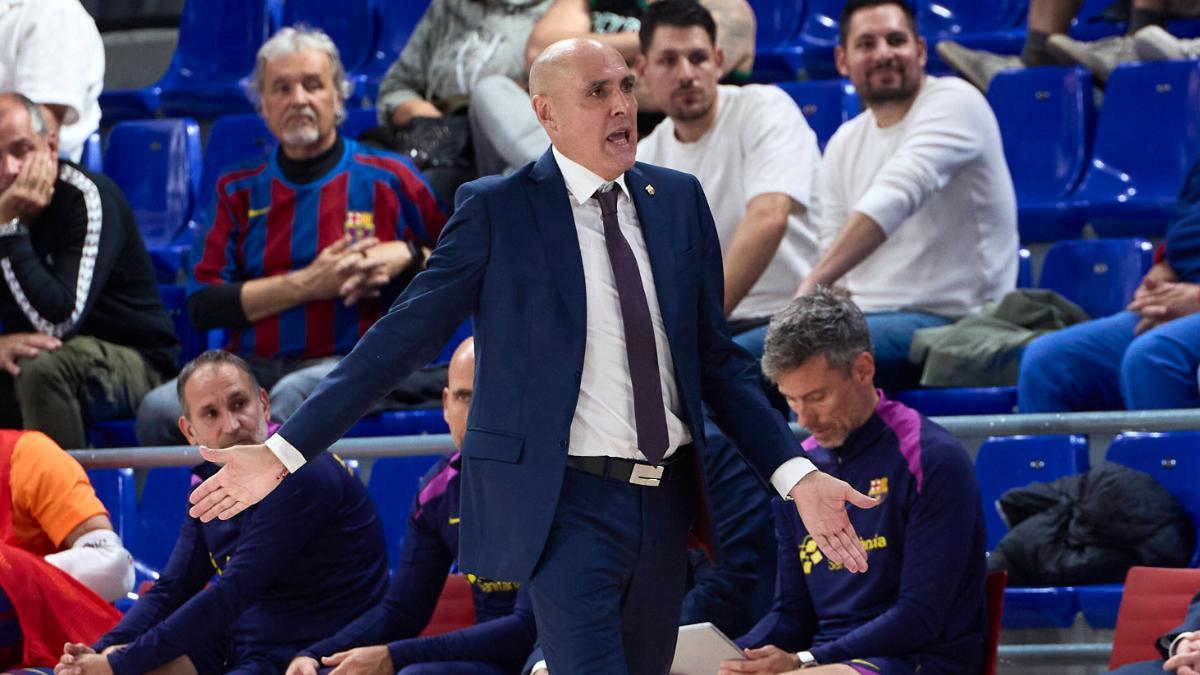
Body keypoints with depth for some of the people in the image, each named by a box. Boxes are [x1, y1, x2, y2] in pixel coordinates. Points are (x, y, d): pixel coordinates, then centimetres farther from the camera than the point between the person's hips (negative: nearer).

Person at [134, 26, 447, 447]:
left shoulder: (386, 180, 11)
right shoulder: (240, 190, 18)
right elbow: (202, 307, 6)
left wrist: (405, 255, -7)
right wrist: (308, 284, -3)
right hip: (251, 366, 3)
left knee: (293, 396, -40)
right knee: (159, 410, -28)